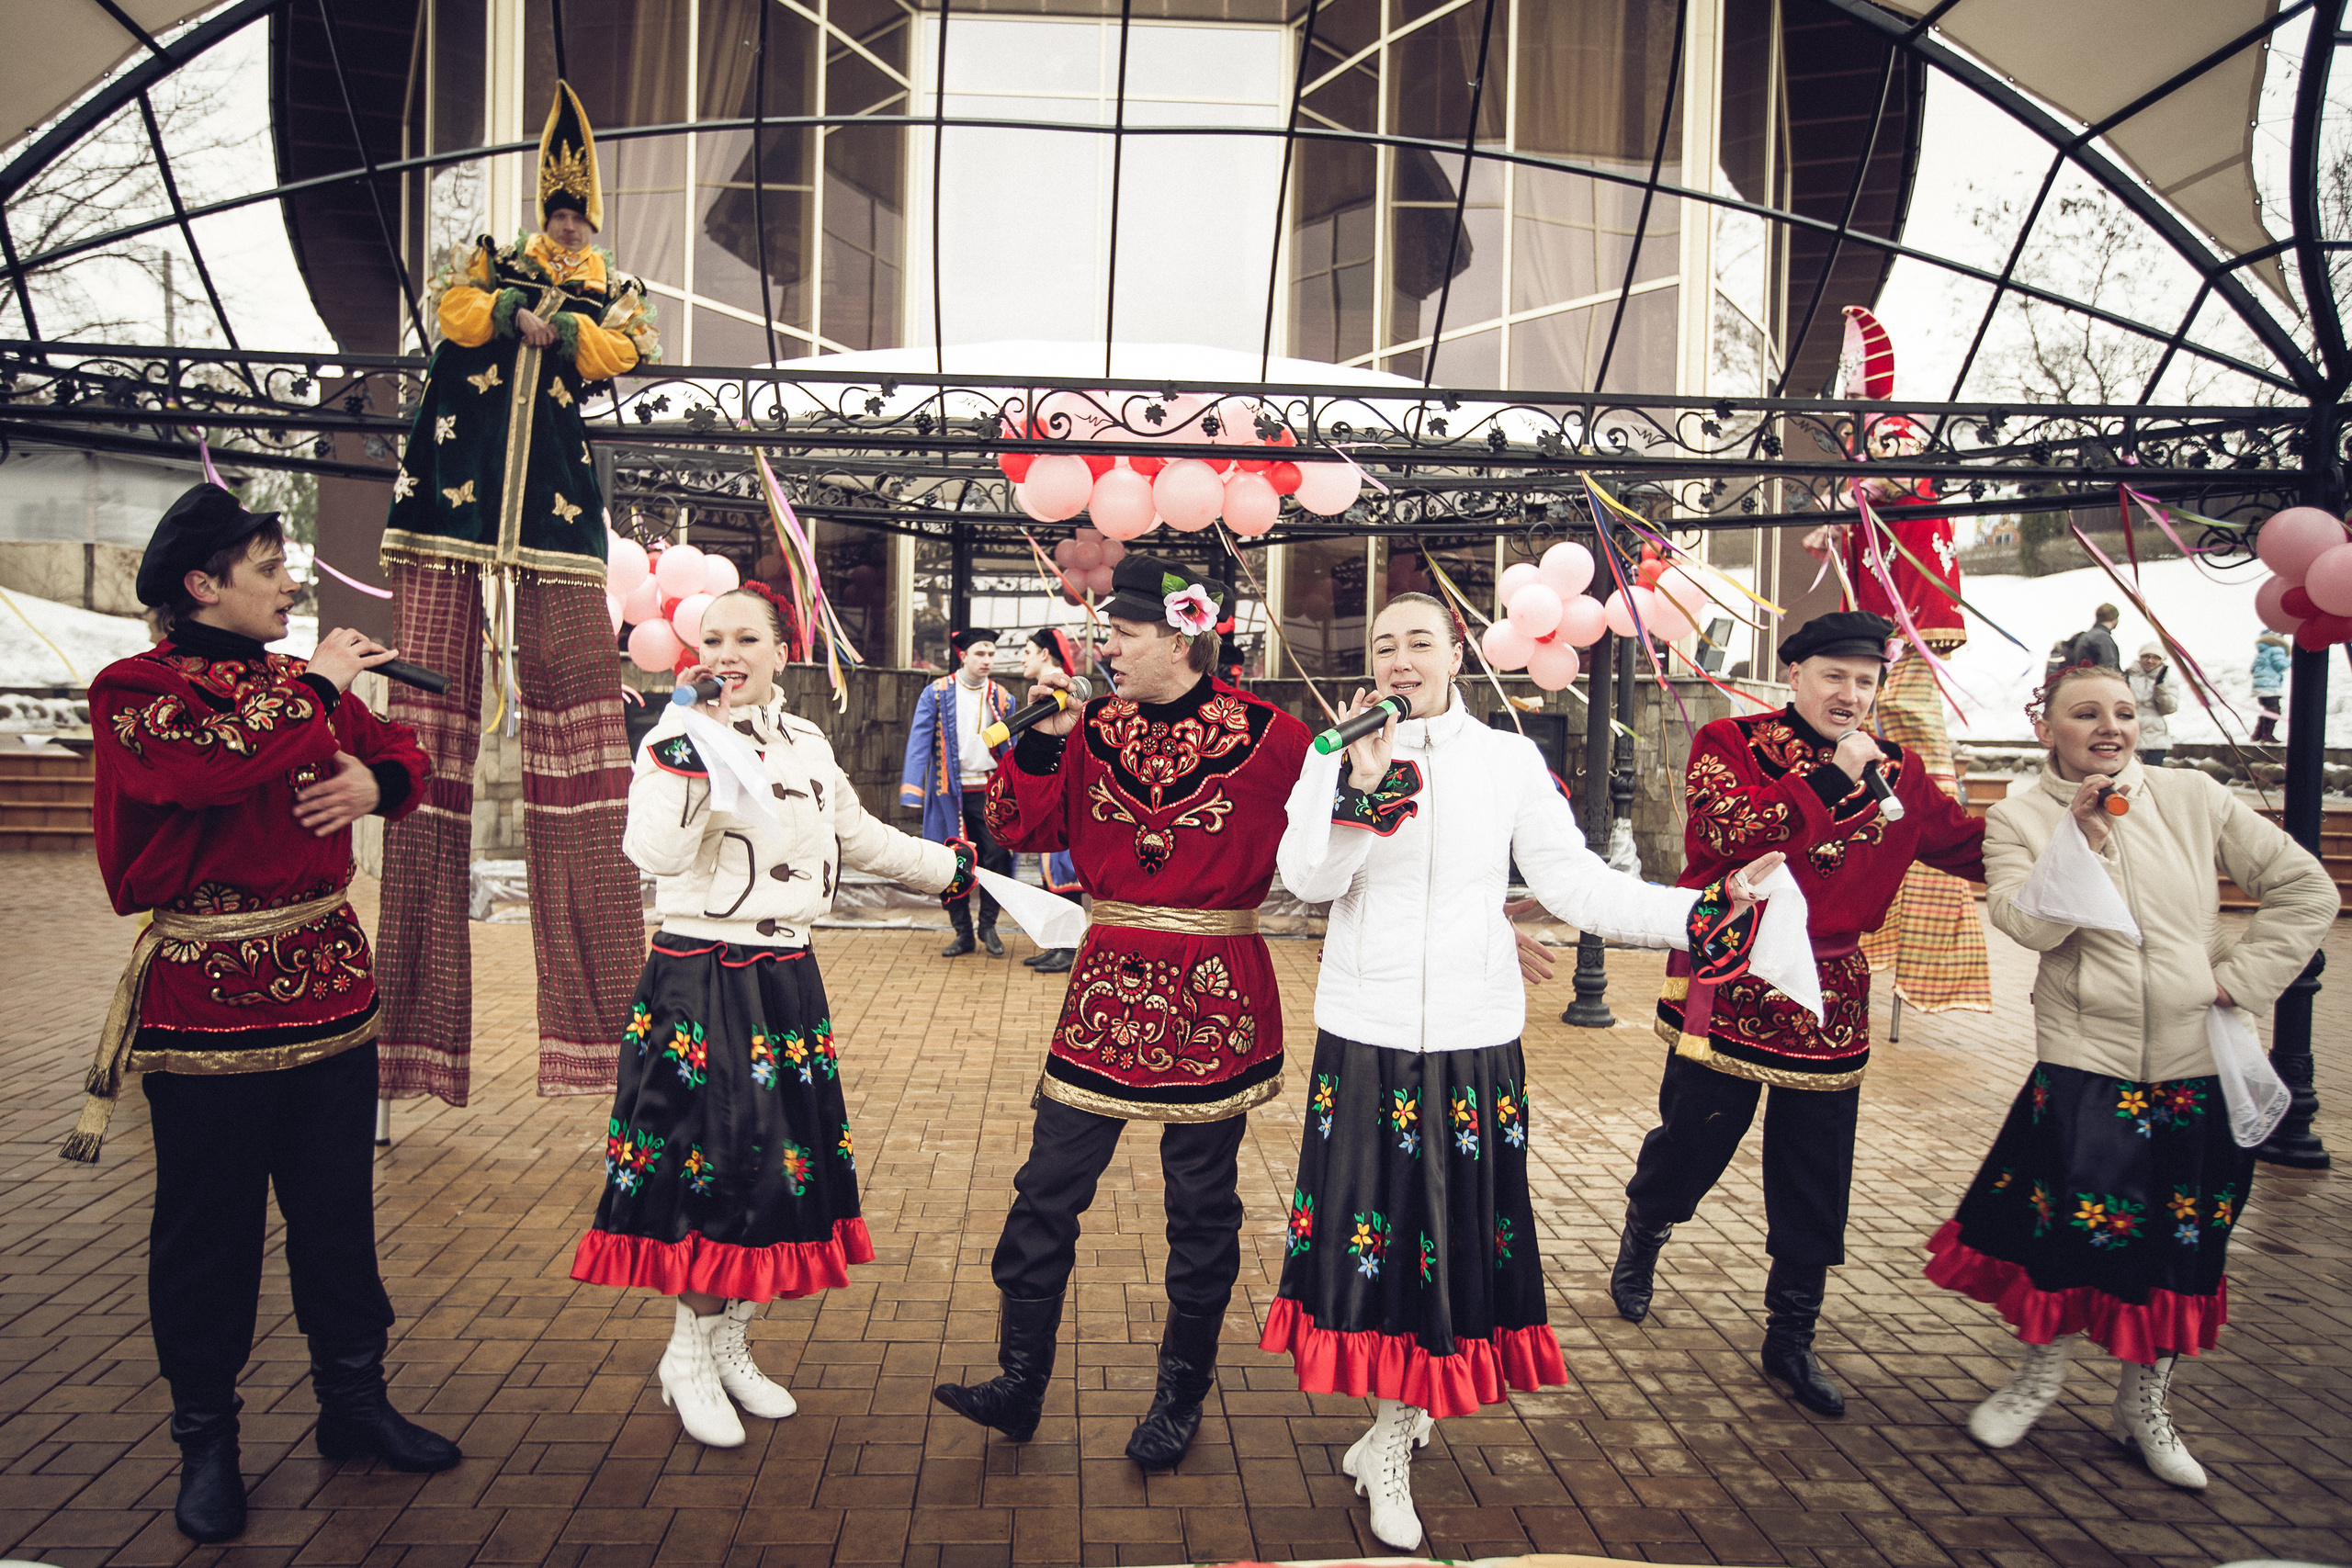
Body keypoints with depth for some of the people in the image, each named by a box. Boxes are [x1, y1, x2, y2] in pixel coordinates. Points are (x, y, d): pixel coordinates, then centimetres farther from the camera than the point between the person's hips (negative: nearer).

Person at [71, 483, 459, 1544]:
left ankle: (353, 1404, 28)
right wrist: (318, 686, -15)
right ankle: (205, 1443, 23)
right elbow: (210, 763, -26)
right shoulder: (135, 689, -6)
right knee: (208, 1229, 7)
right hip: (206, 998, -5)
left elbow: (398, 752, 19)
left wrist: (376, 783, -4)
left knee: (339, 1213, 13)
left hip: (328, 985, 5)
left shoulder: (302, 681, 10)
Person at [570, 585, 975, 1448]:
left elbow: (861, 838, 25)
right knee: (714, 1158, -4)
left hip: (787, 977, 6)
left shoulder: (807, 743, 12)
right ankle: (688, 1359, 16)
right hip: (698, 977, -6)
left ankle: (731, 1347, 26)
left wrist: (950, 866, 32)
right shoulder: (680, 737, -6)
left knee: (786, 1157, 9)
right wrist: (689, 751, -26)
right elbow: (658, 853, -20)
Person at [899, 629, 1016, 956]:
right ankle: (963, 933, 16)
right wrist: (912, 791, -11)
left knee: (995, 858, -4)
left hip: (990, 791, 1)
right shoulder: (936, 693, 2)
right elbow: (919, 742, -3)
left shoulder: (1002, 698, 8)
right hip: (950, 792, -1)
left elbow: (1009, 748, 12)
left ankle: (988, 926, 15)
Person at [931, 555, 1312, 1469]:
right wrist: (1041, 738, -7)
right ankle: (1020, 1385, 19)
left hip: (1215, 995, -3)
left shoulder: (1266, 737, -7)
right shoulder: (1094, 729, 4)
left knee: (1201, 1205, 10)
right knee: (1047, 1188, 4)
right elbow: (1019, 826, 3)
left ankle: (1181, 1397, 28)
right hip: (1109, 981, 4)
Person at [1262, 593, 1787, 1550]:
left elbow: (1576, 886, -3)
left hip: (1473, 1040, 1)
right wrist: (1363, 782, -23)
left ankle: (1393, 1446, 26)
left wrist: (1708, 909, -13)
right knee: (1374, 1227, 5)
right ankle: (1399, 1419, 31)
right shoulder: (1337, 756, 1)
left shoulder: (1509, 759, 3)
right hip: (1363, 1035, 0)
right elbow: (1305, 878, -12)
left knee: (1455, 1234, 6)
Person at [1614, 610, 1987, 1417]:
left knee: (1816, 1183, 9)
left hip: (1827, 1005, 4)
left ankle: (1791, 1340, 26)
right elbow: (1727, 830, -22)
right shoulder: (1730, 743, -4)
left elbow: (1977, 847, 12)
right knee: (1694, 1139, 6)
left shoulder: (1897, 774, 8)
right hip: (1727, 988, -3)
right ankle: (1641, 1237, 40)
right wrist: (1832, 780, -21)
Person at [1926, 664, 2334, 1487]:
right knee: (2072, 1230, -3)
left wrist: (2241, 979, -3)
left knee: (2181, 1245, 11)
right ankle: (2042, 1371, 26)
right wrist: (2082, 832, -20)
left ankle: (2144, 1406, 31)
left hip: (2201, 1064, 2)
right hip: (2085, 1064, -2)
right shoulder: (2019, 818, -1)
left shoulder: (2193, 799, 2)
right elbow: (2028, 923, -15)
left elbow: (2306, 890, 5)